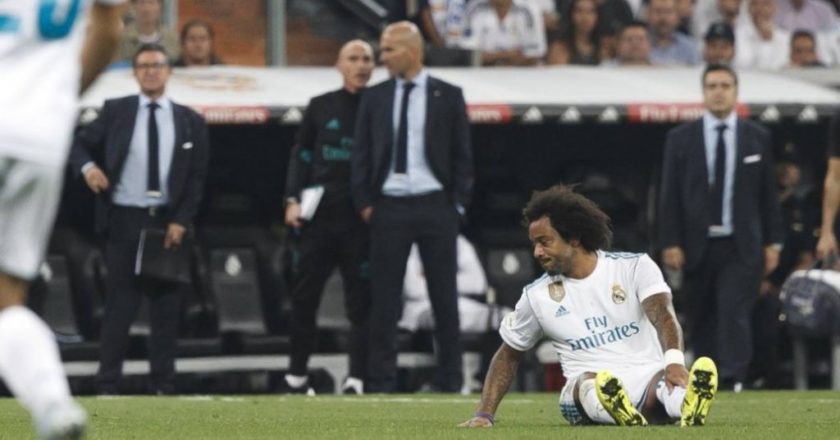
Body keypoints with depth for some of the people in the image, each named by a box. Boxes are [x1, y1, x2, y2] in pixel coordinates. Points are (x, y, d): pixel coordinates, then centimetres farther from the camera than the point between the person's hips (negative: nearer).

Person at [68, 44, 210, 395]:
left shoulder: (189, 122, 7)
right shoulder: (115, 112, 5)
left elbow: (197, 178, 5)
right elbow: (80, 145, 8)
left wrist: (181, 221, -6)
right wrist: (87, 166, -16)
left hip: (168, 222, 2)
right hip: (124, 219, -2)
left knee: (166, 305, 3)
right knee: (120, 303, -3)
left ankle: (163, 385, 8)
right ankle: (107, 385, -1)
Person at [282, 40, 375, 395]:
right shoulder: (320, 107, 10)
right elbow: (301, 154, 12)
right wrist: (293, 200, 1)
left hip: (362, 219, -2)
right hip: (318, 216, 2)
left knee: (361, 301, -4)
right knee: (304, 298, 4)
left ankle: (357, 379, -4)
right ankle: (296, 376, 14)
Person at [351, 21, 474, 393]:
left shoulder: (448, 96, 3)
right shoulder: (374, 98, 8)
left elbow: (462, 154, 3)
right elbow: (362, 154, 8)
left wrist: (457, 205, -3)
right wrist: (364, 203, 0)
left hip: (435, 206, -1)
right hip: (388, 207, 1)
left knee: (444, 296, 3)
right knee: (383, 297, 0)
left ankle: (450, 382, 7)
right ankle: (380, 382, 2)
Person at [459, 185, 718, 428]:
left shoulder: (635, 267, 4)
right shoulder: (536, 297, 12)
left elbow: (663, 316, -12)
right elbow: (508, 356, 23)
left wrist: (674, 360, -34)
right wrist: (484, 414, 12)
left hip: (647, 379, -1)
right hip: (590, 388, 1)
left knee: (669, 380, -37)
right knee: (589, 382, -37)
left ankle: (688, 407, -72)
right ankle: (623, 416, -71)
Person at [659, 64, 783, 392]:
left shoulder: (757, 137, 7)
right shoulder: (681, 139, 5)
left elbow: (768, 193, 8)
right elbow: (670, 195, 3)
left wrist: (772, 242, 4)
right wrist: (670, 243, -4)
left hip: (742, 247, -1)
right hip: (698, 246, 1)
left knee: (734, 313, -14)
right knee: (702, 321, 4)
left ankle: (733, 384, -19)